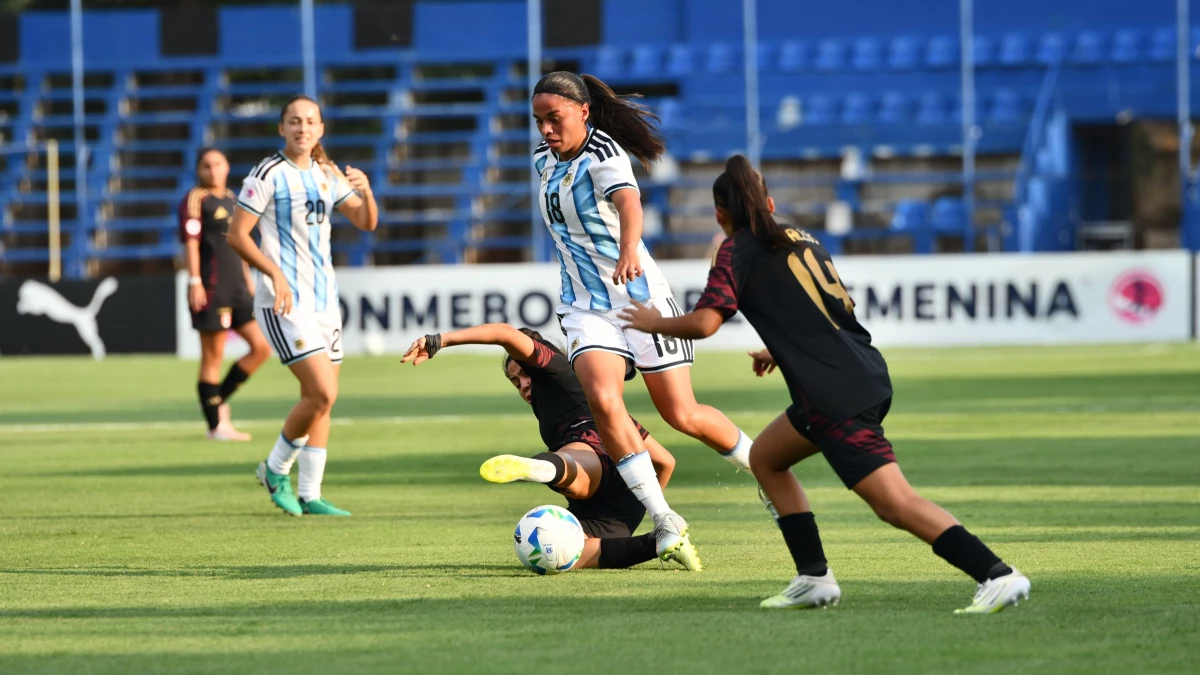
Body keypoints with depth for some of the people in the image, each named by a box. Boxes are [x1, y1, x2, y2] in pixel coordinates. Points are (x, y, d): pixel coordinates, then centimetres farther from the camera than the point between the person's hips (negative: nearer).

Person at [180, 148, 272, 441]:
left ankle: (219, 400, 14)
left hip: (236, 287, 8)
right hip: (211, 288, -8)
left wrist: (249, 281, 23)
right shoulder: (195, 199, -4)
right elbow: (191, 241, -12)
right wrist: (194, 282, -19)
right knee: (213, 356, -3)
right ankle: (216, 425, 2)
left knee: (261, 347, 2)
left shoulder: (231, 199, 18)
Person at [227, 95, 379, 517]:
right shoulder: (268, 175, -9)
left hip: (324, 299, 7)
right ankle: (276, 470, 4)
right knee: (322, 394, -16)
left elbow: (366, 223, 12)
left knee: (319, 400, 6)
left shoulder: (327, 176, 12)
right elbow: (237, 236, -11)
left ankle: (309, 494, 12)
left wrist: (365, 192, -9)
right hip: (284, 303, -7)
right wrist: (275, 273, -23)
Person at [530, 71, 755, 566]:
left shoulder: (603, 154, -18)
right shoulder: (544, 159, 5)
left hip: (639, 296, -5)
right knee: (601, 398, -23)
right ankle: (665, 523, -20)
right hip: (585, 308, 5)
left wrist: (628, 251, -59)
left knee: (681, 415, -1)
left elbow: (627, 201, -40)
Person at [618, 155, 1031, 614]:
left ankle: (997, 575, -24)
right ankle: (814, 577, 18)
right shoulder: (804, 241, 22)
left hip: (838, 394, -9)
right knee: (766, 457, 24)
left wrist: (655, 322, 9)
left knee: (894, 503, -13)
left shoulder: (738, 250, 1)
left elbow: (704, 322, -10)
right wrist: (779, 353, 42)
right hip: (867, 374, 9)